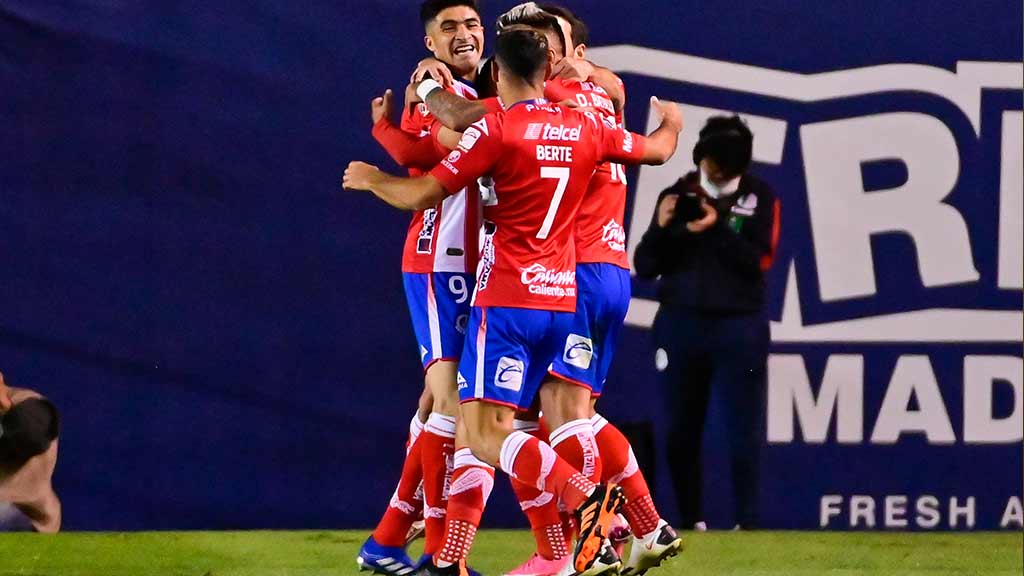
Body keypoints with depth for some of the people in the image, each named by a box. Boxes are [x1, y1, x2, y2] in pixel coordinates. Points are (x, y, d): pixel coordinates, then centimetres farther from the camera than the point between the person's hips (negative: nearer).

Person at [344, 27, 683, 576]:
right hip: (561, 299, 7)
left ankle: (590, 499, -33)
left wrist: (368, 178, 12)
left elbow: (419, 195, -9)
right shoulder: (584, 128, 8)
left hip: (505, 300, -7)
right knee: (474, 428, 11)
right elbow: (657, 150, 26)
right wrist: (670, 123, 50)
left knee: (485, 433, -13)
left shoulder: (495, 129, -9)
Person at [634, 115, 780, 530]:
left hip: (739, 328, -2)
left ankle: (746, 523, -5)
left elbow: (759, 261, -10)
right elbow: (645, 266, 4)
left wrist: (717, 228, -20)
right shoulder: (677, 196, 7)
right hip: (679, 323, 2)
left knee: (743, 429, -6)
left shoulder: (759, 198, 1)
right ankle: (690, 523, 10)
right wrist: (662, 227, -14)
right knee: (681, 430, 3)